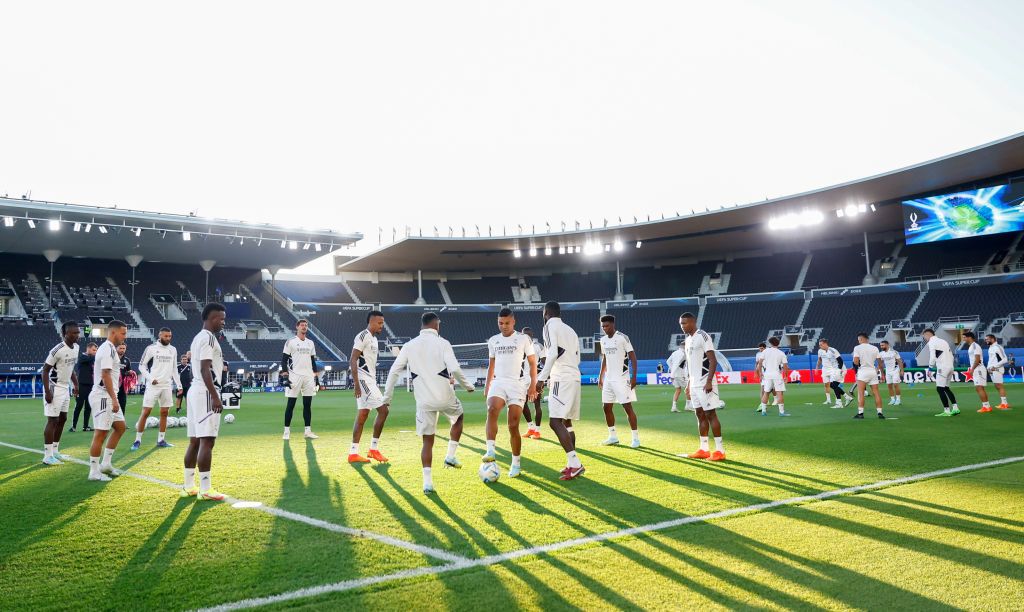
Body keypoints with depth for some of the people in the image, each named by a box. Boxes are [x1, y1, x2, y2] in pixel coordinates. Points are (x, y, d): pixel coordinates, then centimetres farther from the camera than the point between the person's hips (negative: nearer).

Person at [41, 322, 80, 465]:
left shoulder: (76, 347, 4)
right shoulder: (57, 350, -21)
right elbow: (45, 370, -17)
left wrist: (75, 385, 17)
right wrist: (47, 391, -21)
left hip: (66, 388, 9)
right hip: (55, 388, -9)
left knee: (62, 419, 13)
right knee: (52, 420, -6)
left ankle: (55, 451, 23)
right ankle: (48, 455, 0)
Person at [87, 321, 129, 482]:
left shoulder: (109, 348, 16)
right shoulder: (108, 349, -15)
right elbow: (105, 375, -22)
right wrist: (114, 399, -23)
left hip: (109, 397, 11)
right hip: (103, 397, -11)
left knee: (120, 427, 16)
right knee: (101, 433, -4)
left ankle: (106, 464, 20)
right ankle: (94, 472, 3)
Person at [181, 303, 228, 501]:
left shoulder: (198, 337, 18)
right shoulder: (208, 338, -12)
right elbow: (205, 369, -20)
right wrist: (215, 397, -23)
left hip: (195, 391, 10)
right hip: (205, 392, -10)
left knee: (195, 441, 12)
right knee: (207, 441, -8)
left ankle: (189, 486, 17)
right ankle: (205, 489, -7)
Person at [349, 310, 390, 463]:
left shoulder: (374, 338, 17)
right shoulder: (363, 336, -13)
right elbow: (353, 361, -18)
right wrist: (356, 383, -23)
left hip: (370, 380, 10)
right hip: (364, 380, -10)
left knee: (362, 416, 9)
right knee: (383, 410, -10)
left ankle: (353, 453, 12)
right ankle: (373, 448, 0)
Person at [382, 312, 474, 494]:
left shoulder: (409, 345, 5)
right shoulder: (442, 343, -7)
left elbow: (394, 371, 3)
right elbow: (455, 369, -17)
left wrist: (387, 397, 12)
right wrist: (467, 385, 0)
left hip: (423, 401, 3)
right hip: (445, 397, -2)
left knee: (427, 441, 10)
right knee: (458, 417, 30)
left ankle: (427, 482, -1)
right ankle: (450, 456, 21)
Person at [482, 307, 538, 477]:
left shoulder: (524, 339, 2)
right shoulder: (493, 341, 13)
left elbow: (532, 363, 4)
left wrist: (533, 385, -5)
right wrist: (487, 385, 17)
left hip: (517, 385, -2)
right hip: (498, 382, 3)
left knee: (513, 426, -3)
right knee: (492, 410, -28)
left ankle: (516, 463, 11)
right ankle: (490, 451, -32)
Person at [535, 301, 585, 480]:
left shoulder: (550, 325, -3)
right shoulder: (570, 330, 21)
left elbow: (553, 353, -17)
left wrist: (542, 378, -16)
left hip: (562, 379, -9)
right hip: (575, 377, 9)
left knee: (555, 422, -13)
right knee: (566, 422, 15)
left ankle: (575, 464, -19)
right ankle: (572, 464, 16)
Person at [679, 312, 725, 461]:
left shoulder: (703, 336, -12)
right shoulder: (688, 339, 15)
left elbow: (713, 361, -17)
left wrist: (709, 381, -24)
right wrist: (689, 385, 21)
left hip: (705, 383, -9)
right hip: (694, 383, 9)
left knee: (710, 414, -6)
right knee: (700, 414, 10)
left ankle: (720, 450, 0)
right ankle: (704, 449, 15)